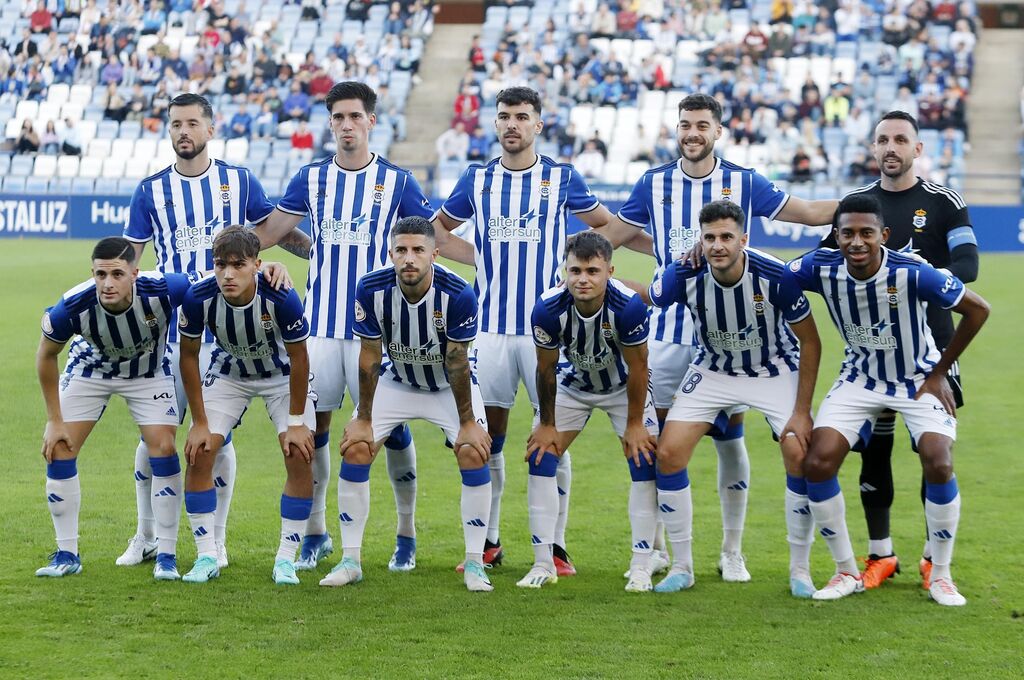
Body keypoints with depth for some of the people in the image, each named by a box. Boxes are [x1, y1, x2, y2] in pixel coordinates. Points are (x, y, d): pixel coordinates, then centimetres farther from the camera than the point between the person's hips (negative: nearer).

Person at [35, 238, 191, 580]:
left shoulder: (161, 290, -38)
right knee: (58, 449, -8)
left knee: (163, 448, -14)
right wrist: (54, 420, -10)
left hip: (148, 372, -1)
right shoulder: (73, 306, -34)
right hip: (89, 369, 1)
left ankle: (166, 555, -1)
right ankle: (67, 554, 7)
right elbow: (46, 356, -14)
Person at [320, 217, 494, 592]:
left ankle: (474, 563, -7)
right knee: (355, 449, -11)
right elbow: (369, 358, -15)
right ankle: (350, 560, 1)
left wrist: (467, 422, -15)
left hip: (450, 387, -2)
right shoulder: (371, 289, -25)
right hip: (396, 383, 2)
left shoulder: (458, 294, -31)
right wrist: (363, 419, -10)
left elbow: (458, 363, -21)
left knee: (474, 453, -19)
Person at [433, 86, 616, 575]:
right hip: (491, 327, 2)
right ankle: (488, 542, 13)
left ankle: (555, 547, 5)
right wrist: (476, 258, 7)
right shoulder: (477, 179, 7)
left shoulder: (562, 178, 2)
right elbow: (438, 227, 22)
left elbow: (608, 226, 15)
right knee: (487, 435, 4)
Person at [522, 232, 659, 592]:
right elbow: (546, 369, -14)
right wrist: (546, 424, -5)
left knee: (644, 460, -11)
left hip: (623, 386, -1)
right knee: (540, 455, -6)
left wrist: (635, 423, -14)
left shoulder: (629, 305, -36)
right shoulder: (548, 309, -31)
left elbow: (637, 366, -21)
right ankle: (543, 563, 2)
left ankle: (641, 566, -3)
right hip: (572, 384, 2)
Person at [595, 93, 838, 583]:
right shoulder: (654, 184, 4)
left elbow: (810, 212, 7)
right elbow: (613, 235, 15)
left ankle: (732, 553, 12)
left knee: (730, 440, 1)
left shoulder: (743, 183, 1)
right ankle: (654, 550, 14)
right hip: (669, 331, 1)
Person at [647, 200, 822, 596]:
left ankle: (800, 569, 1)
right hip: (712, 370, 2)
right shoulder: (683, 277, -25)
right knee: (669, 455, -12)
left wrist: (801, 411, -17)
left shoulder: (775, 276, -28)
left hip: (776, 371, -2)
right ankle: (682, 567, 4)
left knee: (801, 457, -18)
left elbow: (810, 342, -16)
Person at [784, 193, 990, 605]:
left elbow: (977, 309, -19)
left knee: (939, 466, -20)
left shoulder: (911, 273, -30)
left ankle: (940, 575, 1)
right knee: (817, 464, -11)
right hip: (861, 378, 3)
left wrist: (939, 374, -12)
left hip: (919, 380, -3)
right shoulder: (821, 268, -22)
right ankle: (847, 572, 7)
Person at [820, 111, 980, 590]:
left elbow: (967, 264, -10)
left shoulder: (943, 202, 0)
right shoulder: (856, 202, 7)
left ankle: (935, 558, 10)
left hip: (932, 344, -2)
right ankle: (880, 555, 15)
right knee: (874, 448, 3)